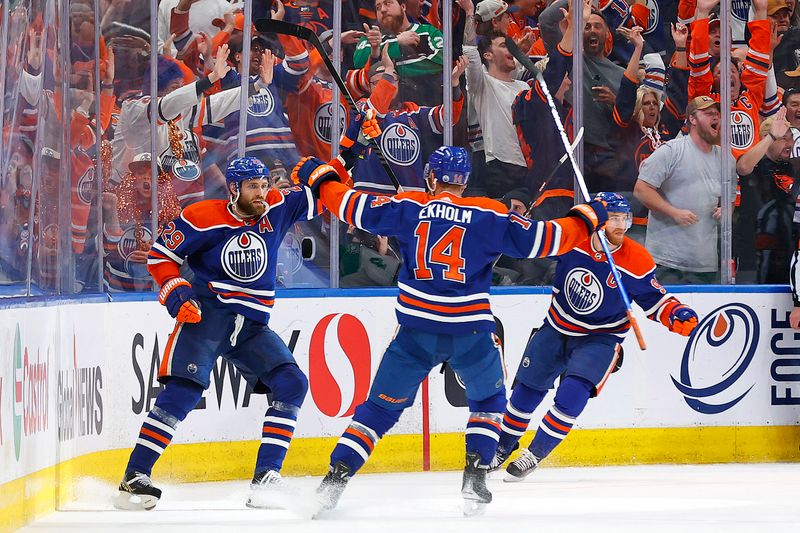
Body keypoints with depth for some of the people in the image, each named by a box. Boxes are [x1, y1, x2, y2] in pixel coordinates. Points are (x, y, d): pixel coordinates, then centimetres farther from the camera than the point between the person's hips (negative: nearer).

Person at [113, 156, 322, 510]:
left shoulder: (277, 209, 4)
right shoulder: (202, 218, -8)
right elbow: (160, 255, -2)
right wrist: (176, 293, -14)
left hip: (253, 325, 5)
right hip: (206, 314, -5)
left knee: (292, 385, -8)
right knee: (184, 390, -19)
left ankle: (266, 478, -4)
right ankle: (134, 478, -18)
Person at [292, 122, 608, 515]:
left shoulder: (410, 207, 1)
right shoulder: (489, 216, -1)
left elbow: (355, 207, 3)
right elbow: (542, 240, 0)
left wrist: (321, 177, 20)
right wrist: (585, 218, 17)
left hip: (417, 331, 1)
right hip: (471, 333, -1)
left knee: (382, 405, 11)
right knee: (488, 400, 23)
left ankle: (337, 476, 0)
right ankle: (475, 478, 8)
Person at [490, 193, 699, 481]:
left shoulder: (638, 261, -20)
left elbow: (655, 301, -8)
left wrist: (677, 315, -24)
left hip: (599, 338, -3)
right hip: (557, 328, 3)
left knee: (572, 393, -21)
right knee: (528, 389, 12)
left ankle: (534, 454, -6)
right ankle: (503, 447, 35)